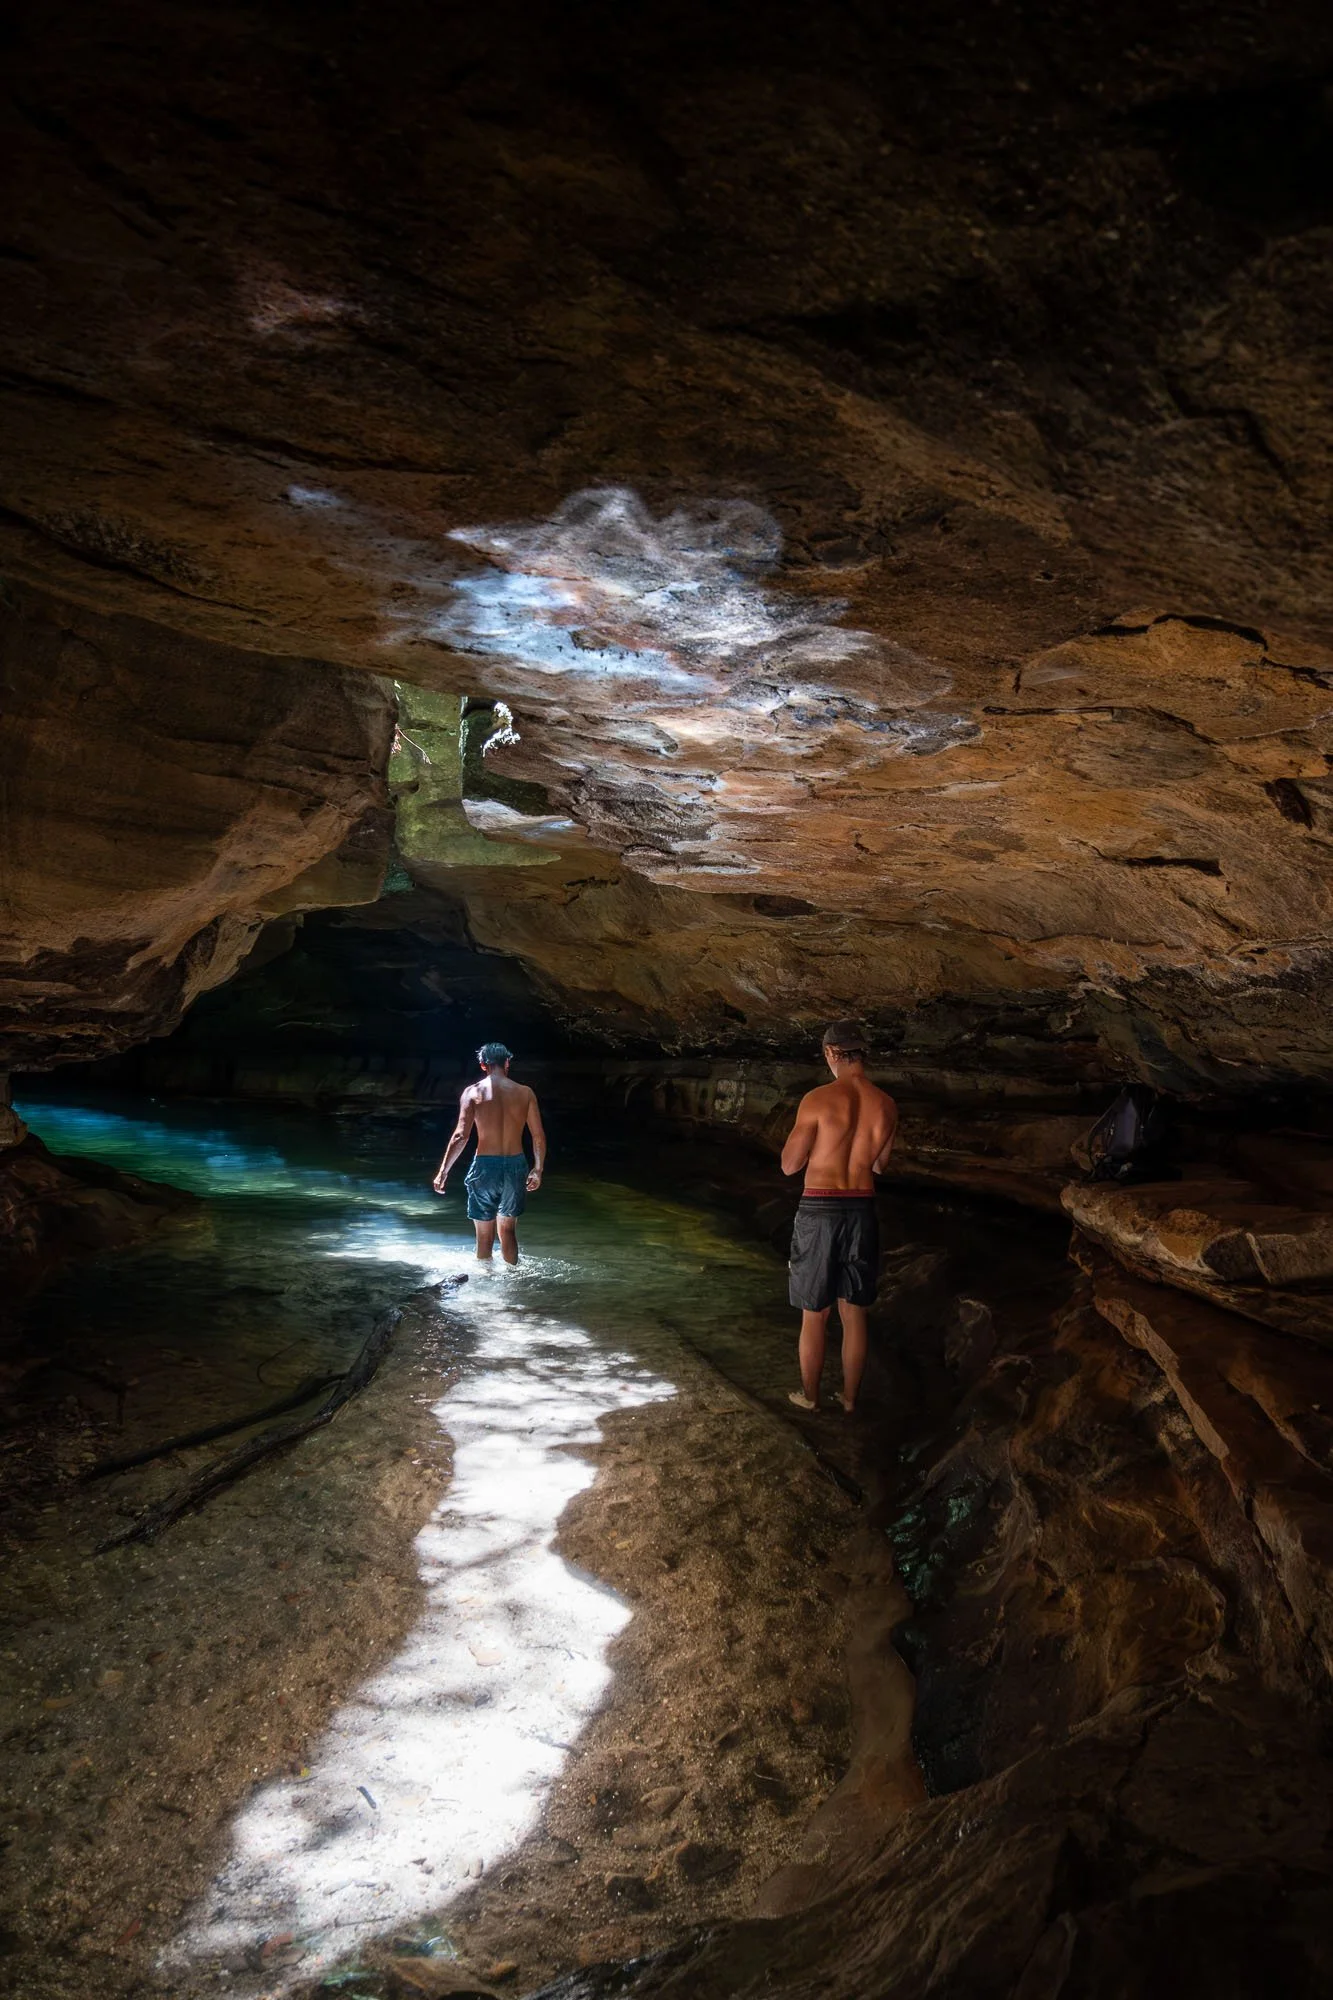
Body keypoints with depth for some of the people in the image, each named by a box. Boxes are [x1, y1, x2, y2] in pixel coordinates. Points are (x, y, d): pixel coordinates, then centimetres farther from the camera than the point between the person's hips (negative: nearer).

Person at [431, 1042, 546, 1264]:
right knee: (508, 1230, 18)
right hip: (516, 1165, 2)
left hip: (485, 1165, -2)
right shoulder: (525, 1093, 2)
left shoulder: (473, 1092, -4)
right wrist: (537, 1170, 14)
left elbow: (461, 1135, -12)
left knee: (485, 1234, 9)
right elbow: (538, 1136, 2)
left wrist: (443, 1171, -7)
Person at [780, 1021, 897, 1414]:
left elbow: (790, 1165, -8)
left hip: (819, 1212, -4)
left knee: (815, 1314, 11)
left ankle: (809, 1395, 25)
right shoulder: (886, 1106, -1)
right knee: (854, 1313, 15)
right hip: (862, 1211, 4)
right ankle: (849, 1397, 27)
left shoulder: (819, 1100, -15)